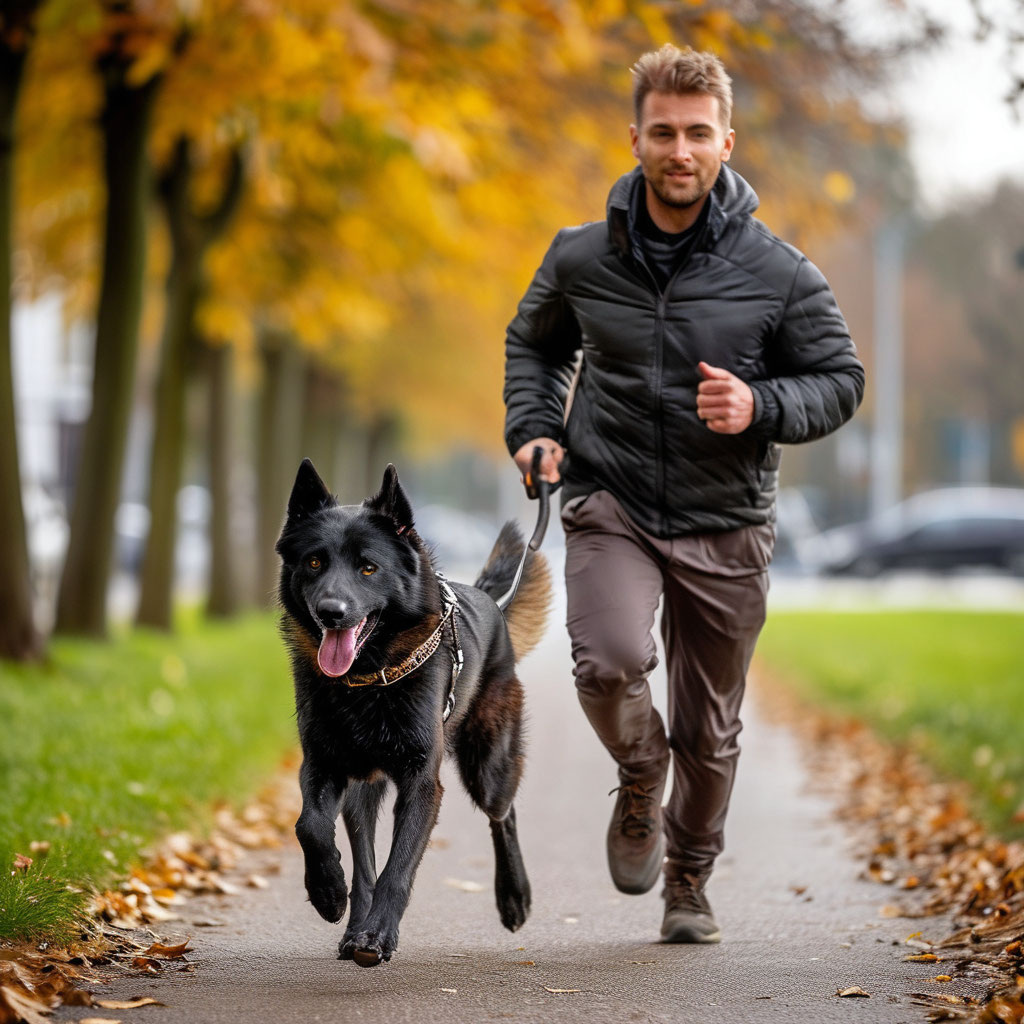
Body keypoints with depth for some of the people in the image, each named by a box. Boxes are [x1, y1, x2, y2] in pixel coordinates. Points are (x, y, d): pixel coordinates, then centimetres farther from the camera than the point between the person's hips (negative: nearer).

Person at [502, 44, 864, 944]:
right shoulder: (581, 259, -1)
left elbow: (841, 379, 1)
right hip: (610, 504, 0)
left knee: (710, 729, 10)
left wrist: (759, 408, -18)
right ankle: (640, 787, 7)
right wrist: (535, 428, 2)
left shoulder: (778, 273, -7)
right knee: (610, 663, -26)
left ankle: (689, 881, 35)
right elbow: (533, 343, 19)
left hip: (725, 524, 0)